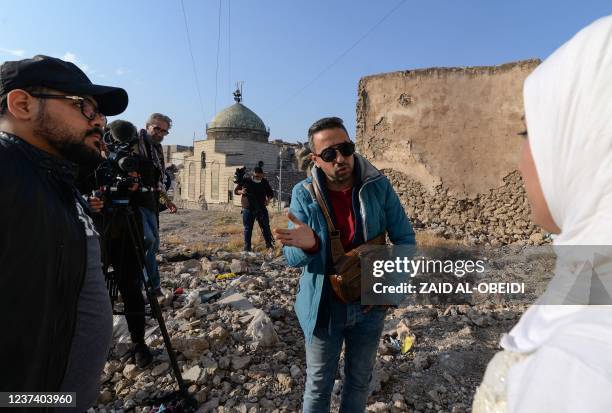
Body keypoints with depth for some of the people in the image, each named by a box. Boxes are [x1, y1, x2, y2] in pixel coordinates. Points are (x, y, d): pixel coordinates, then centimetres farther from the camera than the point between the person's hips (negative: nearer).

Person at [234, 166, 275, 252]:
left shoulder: (265, 182, 4)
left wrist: (268, 199, -5)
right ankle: (247, 247, 12)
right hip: (248, 209, -1)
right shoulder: (245, 181, -1)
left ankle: (269, 244, 10)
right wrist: (241, 191, -15)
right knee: (248, 228, 3)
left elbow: (271, 193, 16)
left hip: (261, 209, 1)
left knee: (265, 227, 0)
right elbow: (236, 191, 7)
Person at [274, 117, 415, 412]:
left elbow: (405, 238, -2)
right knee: (318, 386, 16)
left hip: (370, 305, 2)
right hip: (324, 308, -1)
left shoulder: (378, 186, -11)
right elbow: (292, 258, -15)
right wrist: (308, 245, -38)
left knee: (359, 382, 22)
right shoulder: (303, 194, -13)